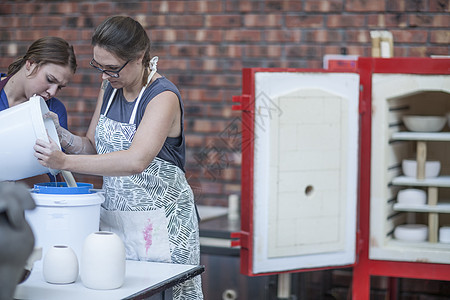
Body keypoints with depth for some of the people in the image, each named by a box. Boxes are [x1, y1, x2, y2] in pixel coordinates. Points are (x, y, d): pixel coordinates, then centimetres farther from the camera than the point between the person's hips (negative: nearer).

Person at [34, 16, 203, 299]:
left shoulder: (163, 96, -18)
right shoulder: (110, 89, 8)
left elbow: (136, 160, -31)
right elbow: (92, 146, 15)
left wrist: (65, 161, -34)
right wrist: (59, 134, -5)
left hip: (159, 221, -7)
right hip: (113, 215, 7)